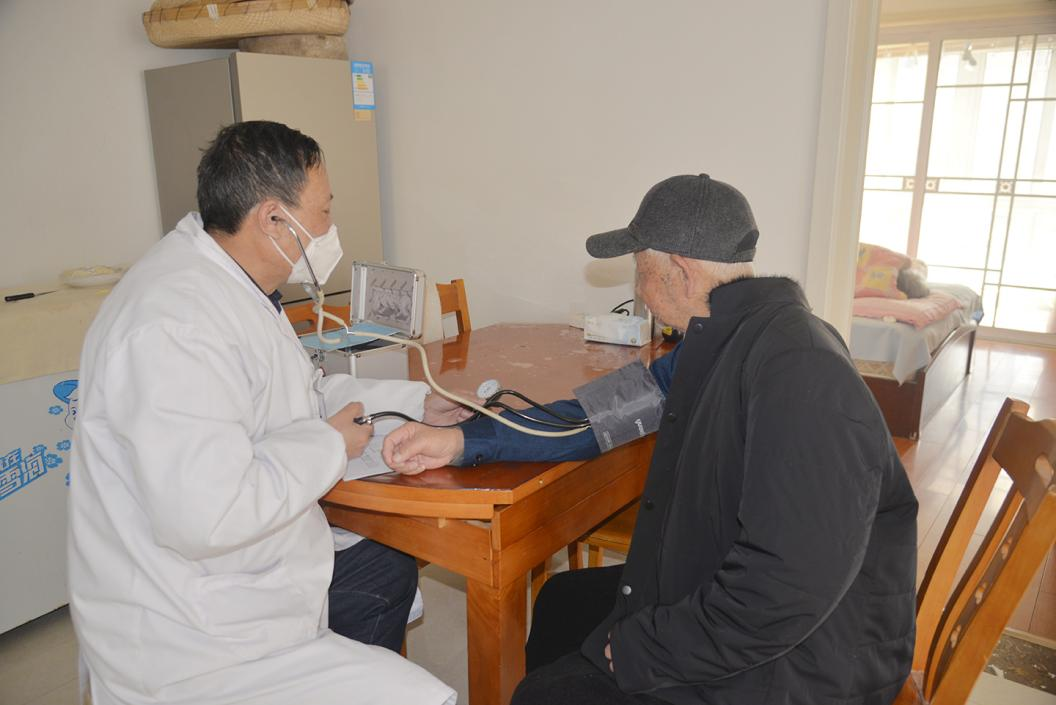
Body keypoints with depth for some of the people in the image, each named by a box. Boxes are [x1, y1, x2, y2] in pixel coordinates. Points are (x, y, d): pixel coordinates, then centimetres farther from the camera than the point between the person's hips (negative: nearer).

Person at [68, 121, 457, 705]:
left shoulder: (233, 286, 6)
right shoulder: (176, 321, -28)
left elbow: (302, 397, 17)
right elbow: (204, 517, -34)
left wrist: (415, 400, 8)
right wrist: (328, 445, -19)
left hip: (249, 580, 10)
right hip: (191, 643, -10)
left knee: (391, 572, 27)